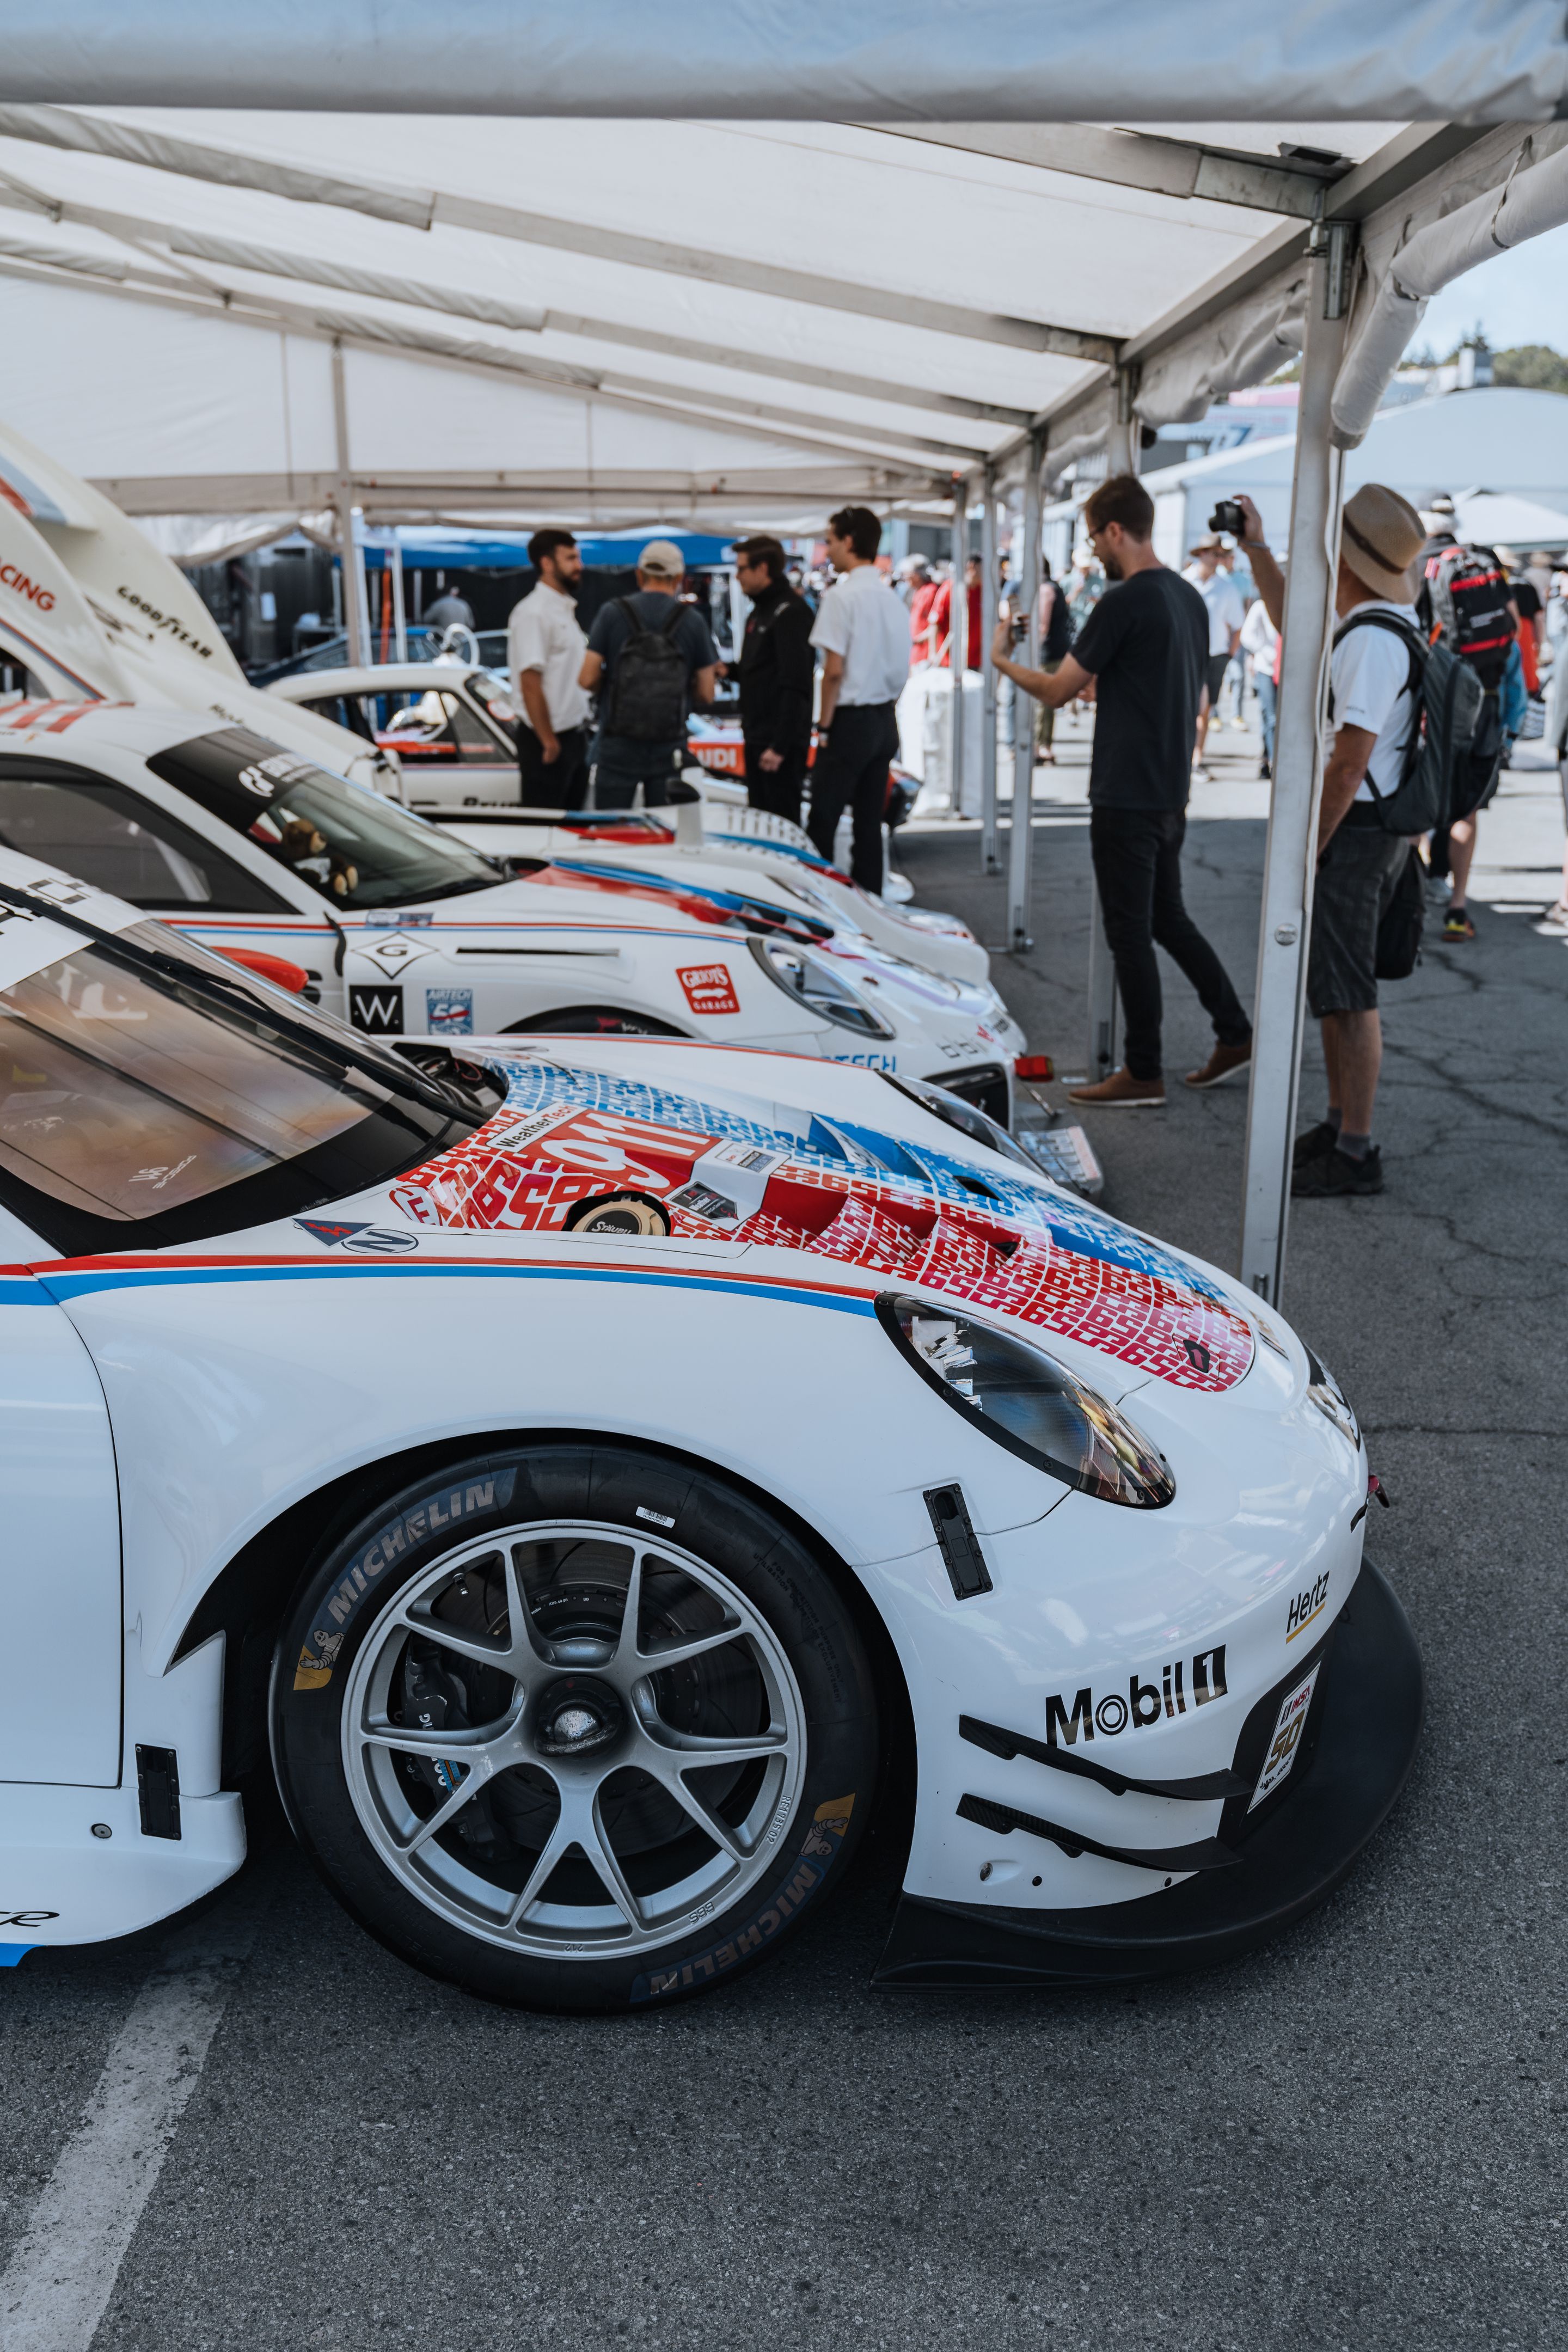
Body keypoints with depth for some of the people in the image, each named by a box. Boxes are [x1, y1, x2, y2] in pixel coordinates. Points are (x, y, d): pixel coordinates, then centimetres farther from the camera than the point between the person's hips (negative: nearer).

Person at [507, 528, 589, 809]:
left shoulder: (565, 609, 15)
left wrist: (581, 730, 16)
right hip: (551, 739, -9)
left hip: (575, 736, 9)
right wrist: (548, 742, -20)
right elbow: (530, 683, -21)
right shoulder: (533, 612, -15)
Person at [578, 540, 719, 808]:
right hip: (669, 749, 1)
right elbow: (706, 695, -1)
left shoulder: (612, 613, -4)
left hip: (618, 745, -1)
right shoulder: (693, 621, -1)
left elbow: (587, 680, -7)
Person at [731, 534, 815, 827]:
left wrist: (780, 745, -25)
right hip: (757, 737, 10)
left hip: (781, 741, -10)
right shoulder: (760, 610, 17)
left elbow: (795, 684, -21)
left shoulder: (790, 612, -14)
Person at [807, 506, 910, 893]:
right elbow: (902, 672, 14)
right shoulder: (892, 598, 10)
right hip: (885, 721, 8)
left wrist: (824, 724, -8)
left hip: (850, 719, -8)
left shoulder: (842, 595, -12)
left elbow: (834, 670, -16)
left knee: (822, 823, -4)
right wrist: (885, 704, 18)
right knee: (869, 822, 11)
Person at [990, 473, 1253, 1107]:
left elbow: (1057, 692, -12)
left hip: (1126, 798, -9)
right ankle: (1235, 1035, 23)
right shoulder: (1189, 597, 10)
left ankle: (1143, 1073, 7)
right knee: (1169, 918, 19)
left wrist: (1003, 662, 6)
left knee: (1130, 934, 0)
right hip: (1171, 792, 9)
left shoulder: (1124, 602, -17)